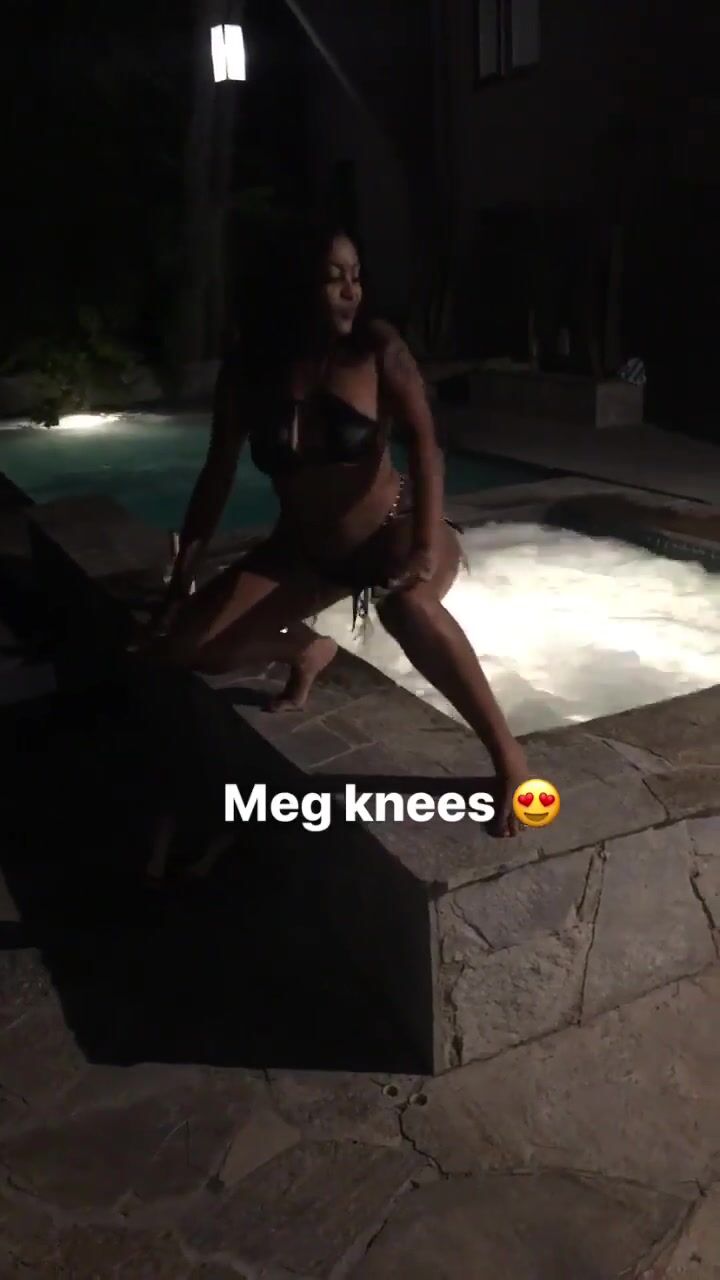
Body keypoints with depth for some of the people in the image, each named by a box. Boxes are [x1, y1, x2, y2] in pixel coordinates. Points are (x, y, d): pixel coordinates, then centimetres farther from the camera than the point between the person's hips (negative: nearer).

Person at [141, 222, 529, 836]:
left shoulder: (377, 347, -15)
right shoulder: (249, 368, -8)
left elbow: (423, 443, -25)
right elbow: (218, 475, -2)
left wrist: (428, 547, -40)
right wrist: (181, 580, -4)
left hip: (392, 532, -4)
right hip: (304, 550, 4)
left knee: (406, 605, -42)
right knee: (179, 644, -5)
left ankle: (508, 754, -26)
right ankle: (306, 649, 23)